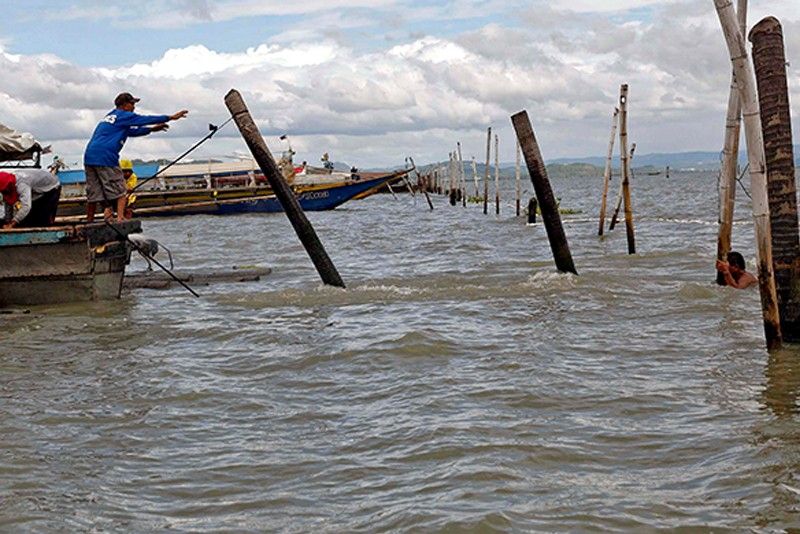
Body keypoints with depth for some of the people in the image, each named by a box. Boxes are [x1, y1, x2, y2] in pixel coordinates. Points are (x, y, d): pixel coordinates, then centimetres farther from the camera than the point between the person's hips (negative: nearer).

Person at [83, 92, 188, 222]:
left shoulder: (110, 116, 27)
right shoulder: (123, 115, 1)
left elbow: (132, 131, 36)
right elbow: (146, 119, 3)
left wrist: (151, 129, 38)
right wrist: (171, 117, 8)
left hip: (89, 157, 8)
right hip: (105, 158, -8)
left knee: (93, 195, 9)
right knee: (120, 193, -4)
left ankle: (89, 223, 10)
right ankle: (120, 218, -17)